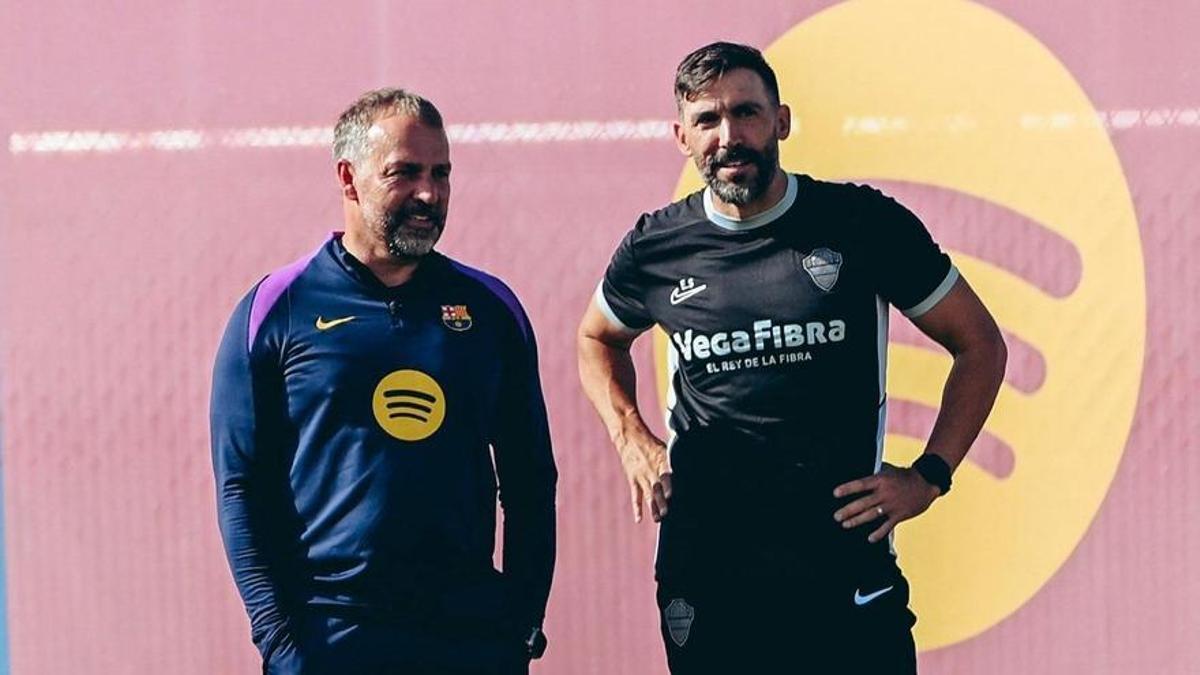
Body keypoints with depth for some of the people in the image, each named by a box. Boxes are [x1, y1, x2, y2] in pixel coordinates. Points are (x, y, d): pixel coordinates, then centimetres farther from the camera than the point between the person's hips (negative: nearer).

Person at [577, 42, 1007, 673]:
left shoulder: (863, 224, -3)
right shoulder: (656, 248, 3)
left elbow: (980, 345, 7)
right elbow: (597, 339, 25)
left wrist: (928, 476, -2)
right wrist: (631, 442, 9)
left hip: (848, 567, -2)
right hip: (702, 569, 2)